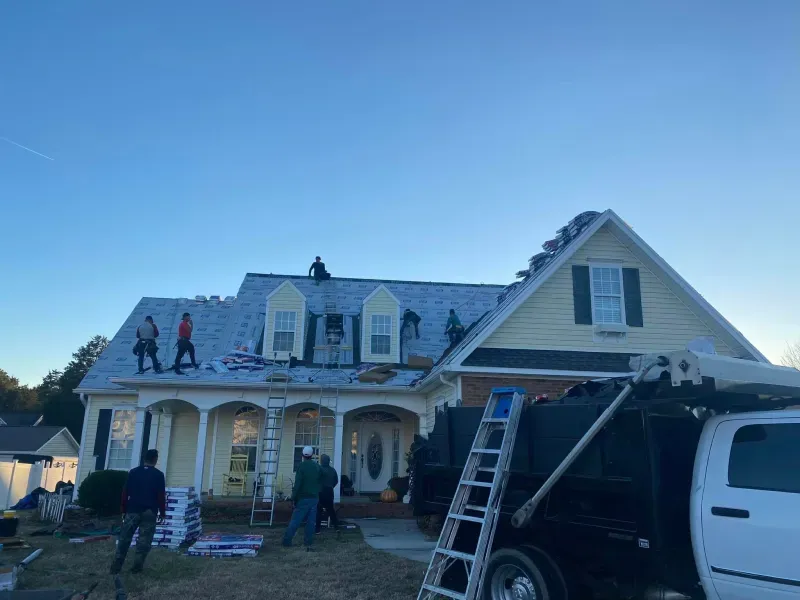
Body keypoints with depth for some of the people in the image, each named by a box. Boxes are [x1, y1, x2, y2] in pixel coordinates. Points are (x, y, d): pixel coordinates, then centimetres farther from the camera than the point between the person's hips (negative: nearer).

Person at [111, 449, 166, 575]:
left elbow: (125, 492, 6)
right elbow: (161, 495, -5)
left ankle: (116, 566, 5)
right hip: (149, 512, -3)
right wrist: (162, 512, 5)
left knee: (124, 538, 8)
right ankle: (137, 566, 4)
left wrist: (124, 510, 14)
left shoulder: (133, 472, 4)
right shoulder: (158, 475, -4)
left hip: (133, 510, 3)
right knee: (144, 540, 4)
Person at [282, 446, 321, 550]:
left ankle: (286, 541, 5)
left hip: (303, 498, -4)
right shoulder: (317, 467, 6)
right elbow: (319, 482, 14)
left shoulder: (302, 466, -10)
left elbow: (297, 484, -14)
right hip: (315, 498, 4)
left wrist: (294, 498, -10)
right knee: (311, 521, 7)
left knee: (295, 520, 2)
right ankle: (308, 543, 8)